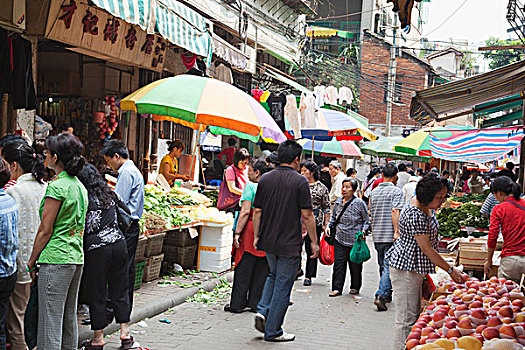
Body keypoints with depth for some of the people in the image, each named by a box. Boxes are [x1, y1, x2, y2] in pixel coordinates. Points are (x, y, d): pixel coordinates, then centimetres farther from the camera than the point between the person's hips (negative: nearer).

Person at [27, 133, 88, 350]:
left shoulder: (57, 187, -14)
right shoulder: (81, 187, 12)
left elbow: (45, 231, -13)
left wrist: (32, 261, -2)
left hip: (56, 260, -8)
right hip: (77, 258, 9)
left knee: (50, 321, -3)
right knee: (69, 318, 15)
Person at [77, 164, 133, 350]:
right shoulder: (109, 193, 7)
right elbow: (126, 211, 20)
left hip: (96, 249, -5)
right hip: (118, 242, 5)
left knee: (96, 294, 5)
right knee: (119, 289, 13)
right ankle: (125, 333, 16)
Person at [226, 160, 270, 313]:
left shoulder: (250, 186, -8)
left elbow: (245, 212, -14)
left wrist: (237, 233, -12)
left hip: (251, 230, -5)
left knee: (243, 270, 2)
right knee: (261, 270, 10)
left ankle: (237, 304, 6)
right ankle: (256, 303, 14)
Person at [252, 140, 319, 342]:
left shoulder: (265, 179, 2)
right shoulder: (300, 182, -12)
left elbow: (257, 211, 4)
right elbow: (307, 215, -12)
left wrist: (256, 236, 14)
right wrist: (313, 241, -3)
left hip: (268, 241, 5)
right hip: (289, 244, -5)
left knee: (274, 275, 27)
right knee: (283, 285, 4)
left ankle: (262, 311, 10)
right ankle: (273, 331, 10)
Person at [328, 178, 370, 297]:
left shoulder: (359, 203, -6)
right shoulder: (338, 202, 7)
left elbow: (367, 221, 0)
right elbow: (333, 217, 22)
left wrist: (363, 231, -14)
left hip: (355, 240, -3)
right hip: (340, 239, 3)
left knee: (355, 265, 8)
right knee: (338, 264, 0)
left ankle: (355, 287, 25)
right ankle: (337, 288, 7)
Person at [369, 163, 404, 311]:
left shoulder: (374, 192, 11)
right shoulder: (396, 191, -7)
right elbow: (395, 211, -18)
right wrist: (397, 231, -20)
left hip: (377, 235, 6)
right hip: (390, 235, -6)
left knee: (383, 265, 17)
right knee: (388, 267, -6)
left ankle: (387, 294, 26)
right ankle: (381, 295, -17)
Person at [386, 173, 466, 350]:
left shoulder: (426, 206, 5)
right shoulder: (415, 216, -27)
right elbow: (427, 249, -22)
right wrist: (450, 270, -15)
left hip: (415, 268, 11)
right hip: (405, 269, -11)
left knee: (415, 314, 16)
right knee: (406, 319, -7)